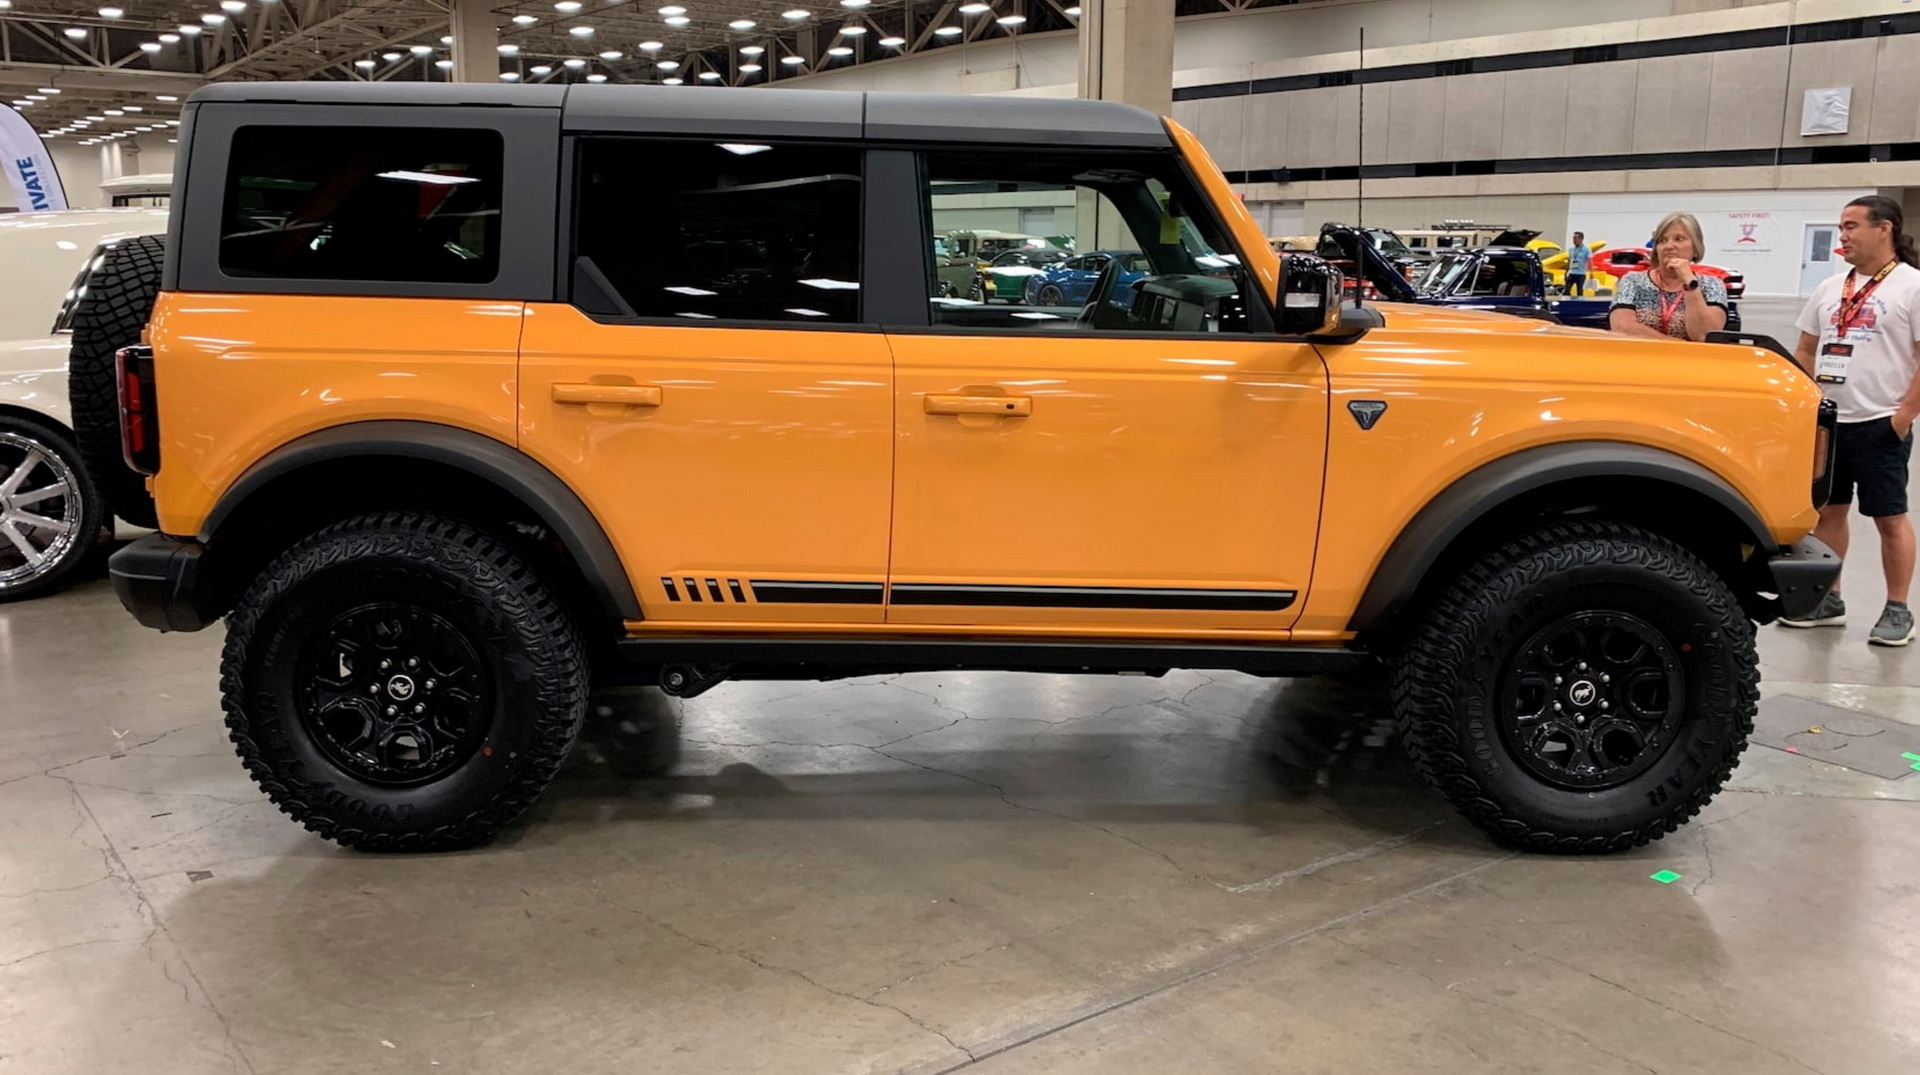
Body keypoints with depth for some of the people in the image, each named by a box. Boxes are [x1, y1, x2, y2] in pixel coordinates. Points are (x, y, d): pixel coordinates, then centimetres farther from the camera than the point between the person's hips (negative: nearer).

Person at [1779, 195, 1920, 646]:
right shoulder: (1830, 288, 13)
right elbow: (1805, 350, 18)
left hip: (1880, 425, -6)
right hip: (1826, 421, 7)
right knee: (1827, 511, 11)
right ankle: (1827, 600, 22)